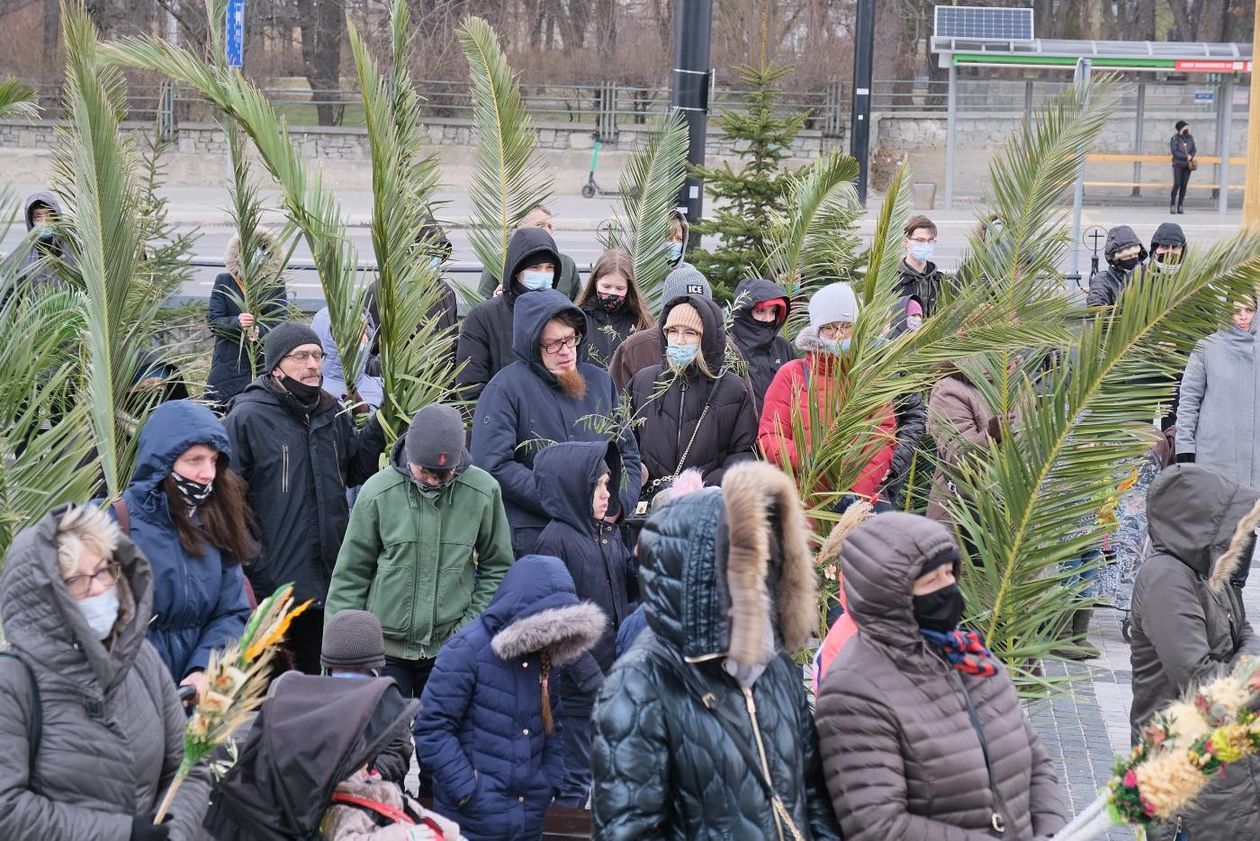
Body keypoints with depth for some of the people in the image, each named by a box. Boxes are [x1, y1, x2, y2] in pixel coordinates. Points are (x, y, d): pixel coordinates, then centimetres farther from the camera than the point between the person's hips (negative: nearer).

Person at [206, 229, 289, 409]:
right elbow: (212, 320, -2)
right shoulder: (223, 282, 6)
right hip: (228, 366, 0)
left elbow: (280, 321, -2)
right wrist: (237, 322, -22)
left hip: (264, 367, 0)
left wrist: (260, 330, -24)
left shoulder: (275, 285, 7)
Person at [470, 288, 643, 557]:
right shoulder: (505, 390, -5)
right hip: (532, 539, -5)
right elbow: (492, 465, -14)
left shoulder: (599, 381, 13)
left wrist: (618, 503, -2)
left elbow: (628, 454, 18)